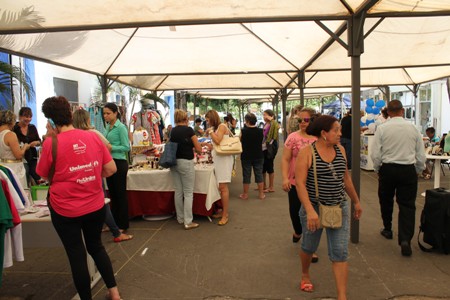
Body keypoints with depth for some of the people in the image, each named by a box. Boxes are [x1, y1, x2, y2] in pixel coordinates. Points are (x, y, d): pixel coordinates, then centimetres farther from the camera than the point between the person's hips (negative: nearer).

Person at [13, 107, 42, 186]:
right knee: (25, 183, -1)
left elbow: (39, 142, 11)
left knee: (37, 179, 3)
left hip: (33, 158, 4)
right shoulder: (14, 129, -6)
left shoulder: (33, 128, 7)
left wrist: (36, 143, -10)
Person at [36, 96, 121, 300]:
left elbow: (45, 175, 1)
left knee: (76, 254, 13)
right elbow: (111, 169, -1)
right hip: (95, 206, 4)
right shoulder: (93, 137, -5)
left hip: (65, 210, -4)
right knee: (96, 246, 23)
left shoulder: (51, 143, -15)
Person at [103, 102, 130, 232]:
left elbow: (126, 147, -14)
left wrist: (111, 147, -24)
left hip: (119, 163, -8)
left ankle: (123, 225, 12)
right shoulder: (107, 127, 11)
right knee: (112, 194, 15)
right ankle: (114, 222, 27)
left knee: (120, 194, 1)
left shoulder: (121, 127, -11)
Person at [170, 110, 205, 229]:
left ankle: (180, 218, 25)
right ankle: (188, 222, 2)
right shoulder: (189, 130, -8)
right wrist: (194, 148, 15)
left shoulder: (172, 131, 7)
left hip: (174, 163, 6)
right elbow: (199, 149, -6)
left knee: (178, 192, 14)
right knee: (188, 193, 1)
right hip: (186, 162, -6)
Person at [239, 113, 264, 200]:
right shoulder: (260, 131, -7)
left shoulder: (243, 131, -14)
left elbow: (240, 141, -1)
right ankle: (261, 194, 16)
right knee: (259, 174, 10)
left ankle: (245, 194, 16)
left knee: (246, 175, 7)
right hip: (258, 156, 2)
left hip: (246, 156, -2)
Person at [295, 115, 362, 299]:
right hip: (314, 208, -3)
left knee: (340, 252, 1)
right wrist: (310, 210, -29)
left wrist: (356, 201, 19)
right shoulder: (306, 152, -15)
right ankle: (305, 275, 46)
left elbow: (346, 177, 14)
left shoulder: (340, 150, 2)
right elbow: (300, 183, -20)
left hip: (340, 208, 4)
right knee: (309, 247, 17)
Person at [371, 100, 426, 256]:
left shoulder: (382, 128, -6)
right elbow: (421, 155, 4)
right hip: (408, 170, 1)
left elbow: (375, 155, -7)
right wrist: (417, 171, 18)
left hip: (387, 169, 0)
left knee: (386, 200, 19)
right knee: (407, 205, 5)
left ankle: (387, 229, 36)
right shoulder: (413, 128, 0)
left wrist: (377, 170, 9)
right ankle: (405, 239, -7)